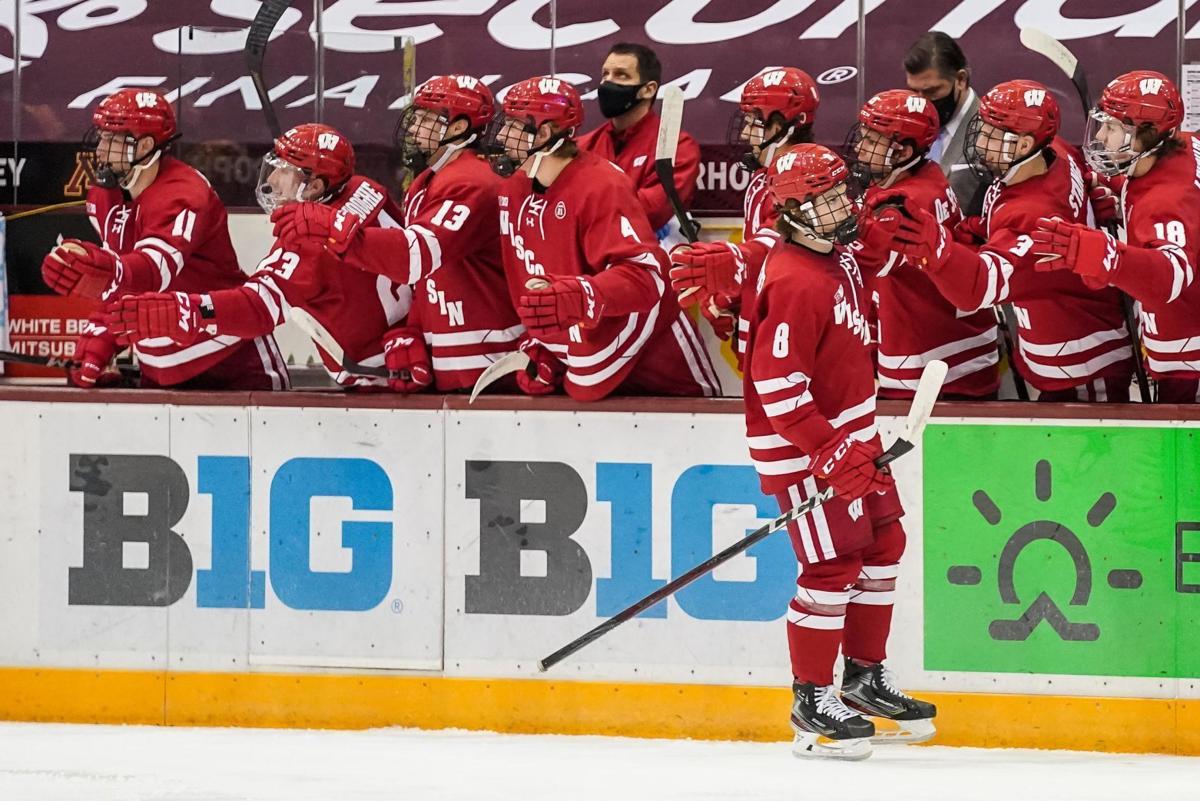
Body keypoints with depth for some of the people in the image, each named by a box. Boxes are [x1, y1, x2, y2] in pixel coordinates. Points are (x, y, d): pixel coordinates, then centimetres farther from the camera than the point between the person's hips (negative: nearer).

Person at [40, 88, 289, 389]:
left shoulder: (183, 196, -23)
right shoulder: (105, 196, 3)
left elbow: (156, 271, -43)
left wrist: (106, 273, -63)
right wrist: (95, 352, 5)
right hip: (160, 371, 8)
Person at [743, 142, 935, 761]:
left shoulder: (840, 257, 6)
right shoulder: (794, 282, -24)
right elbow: (777, 380, -28)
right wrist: (826, 451, -28)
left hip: (850, 433, 10)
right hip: (801, 446, -10)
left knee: (882, 545, 15)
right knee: (834, 567, -7)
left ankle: (865, 677, 29)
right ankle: (812, 701, 5)